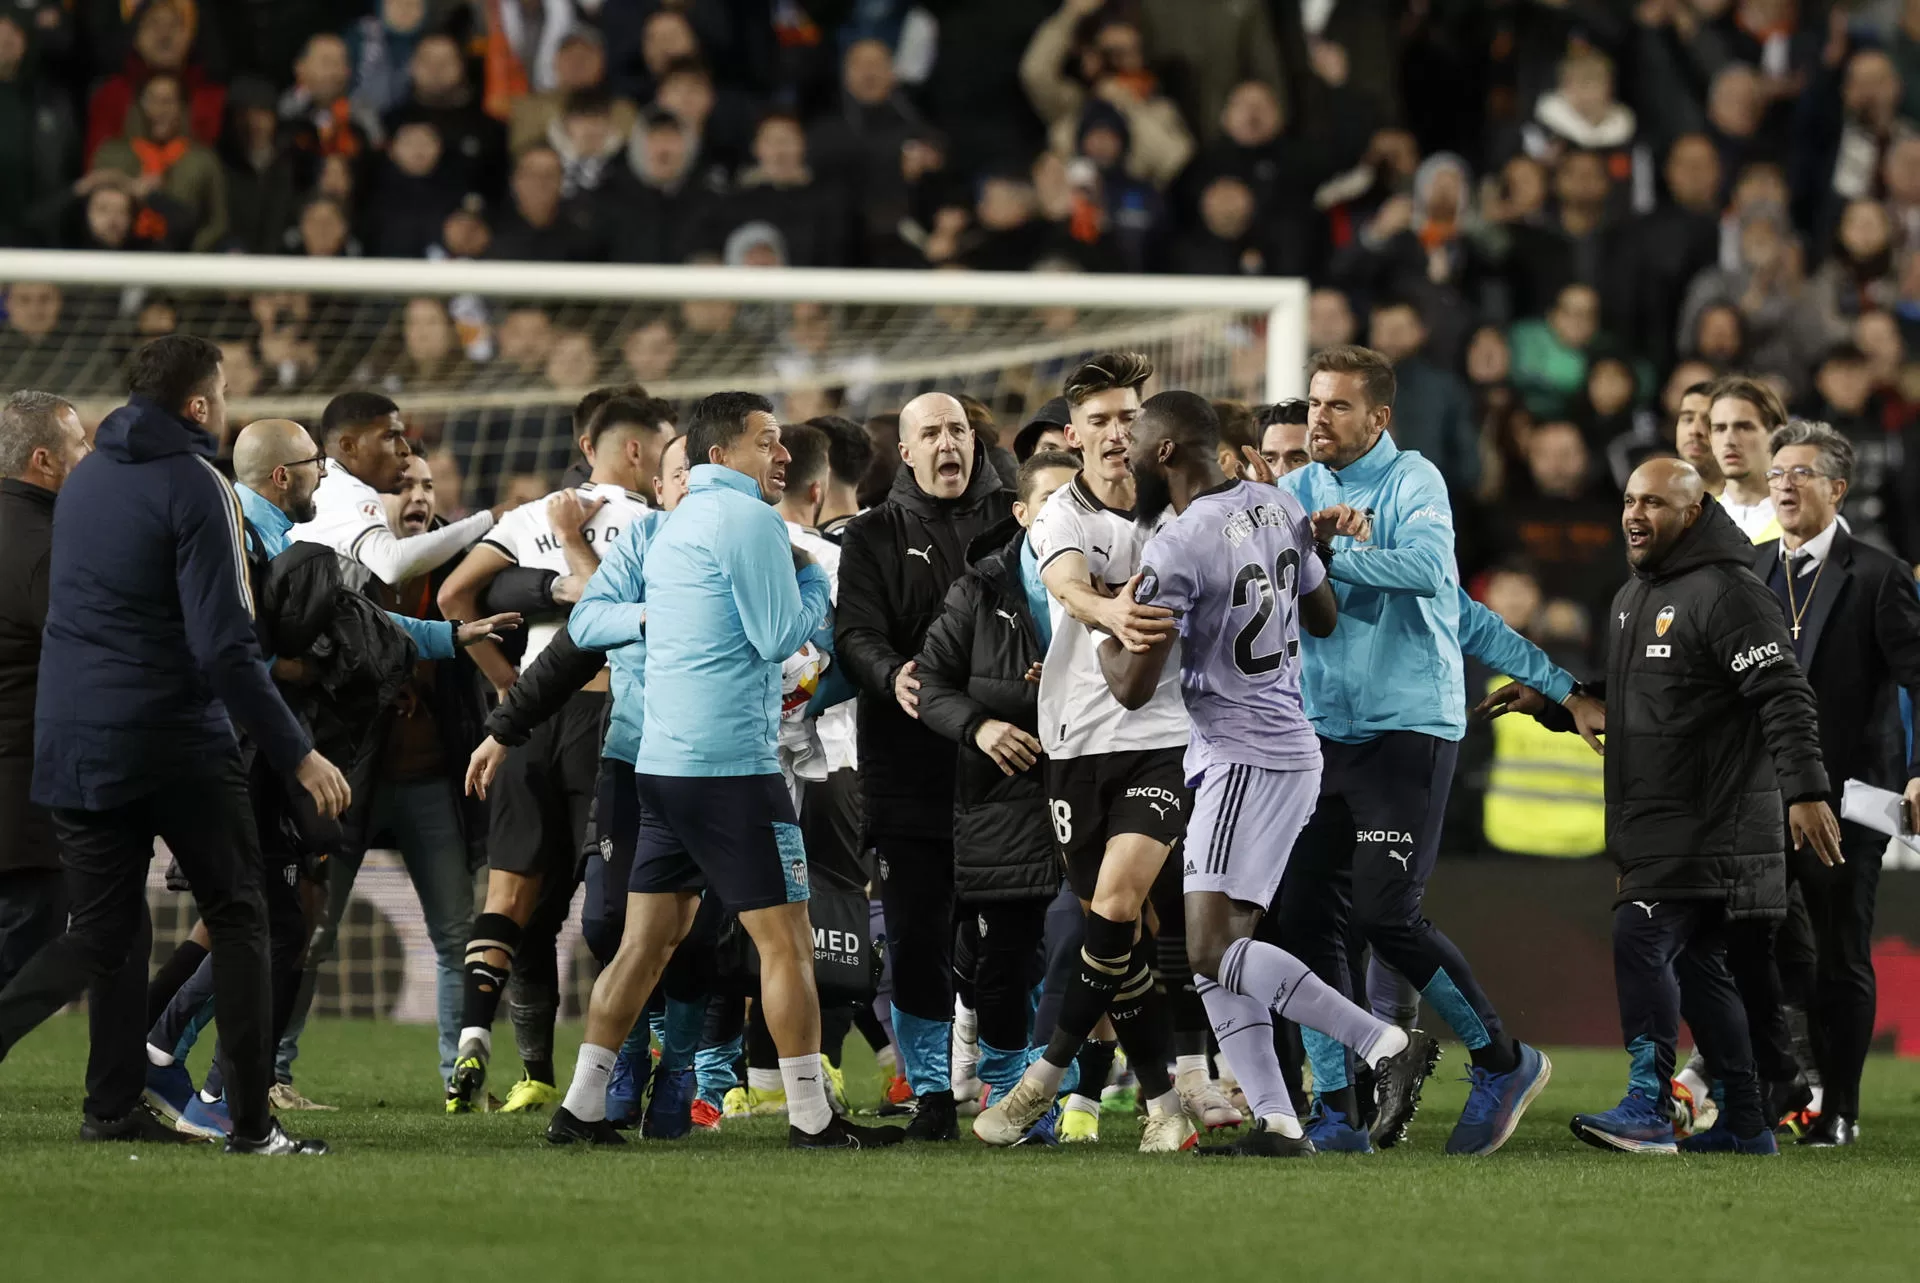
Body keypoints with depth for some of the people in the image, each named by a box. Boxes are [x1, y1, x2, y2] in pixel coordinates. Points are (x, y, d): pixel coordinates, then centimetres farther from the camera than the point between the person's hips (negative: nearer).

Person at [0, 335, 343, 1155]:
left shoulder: (85, 481, 13)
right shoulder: (193, 487, -12)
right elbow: (224, 647, -18)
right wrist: (296, 754, -15)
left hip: (71, 741, 6)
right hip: (175, 738, -6)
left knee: (101, 935, 12)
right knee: (237, 919, 5)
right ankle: (251, 1123, 2)